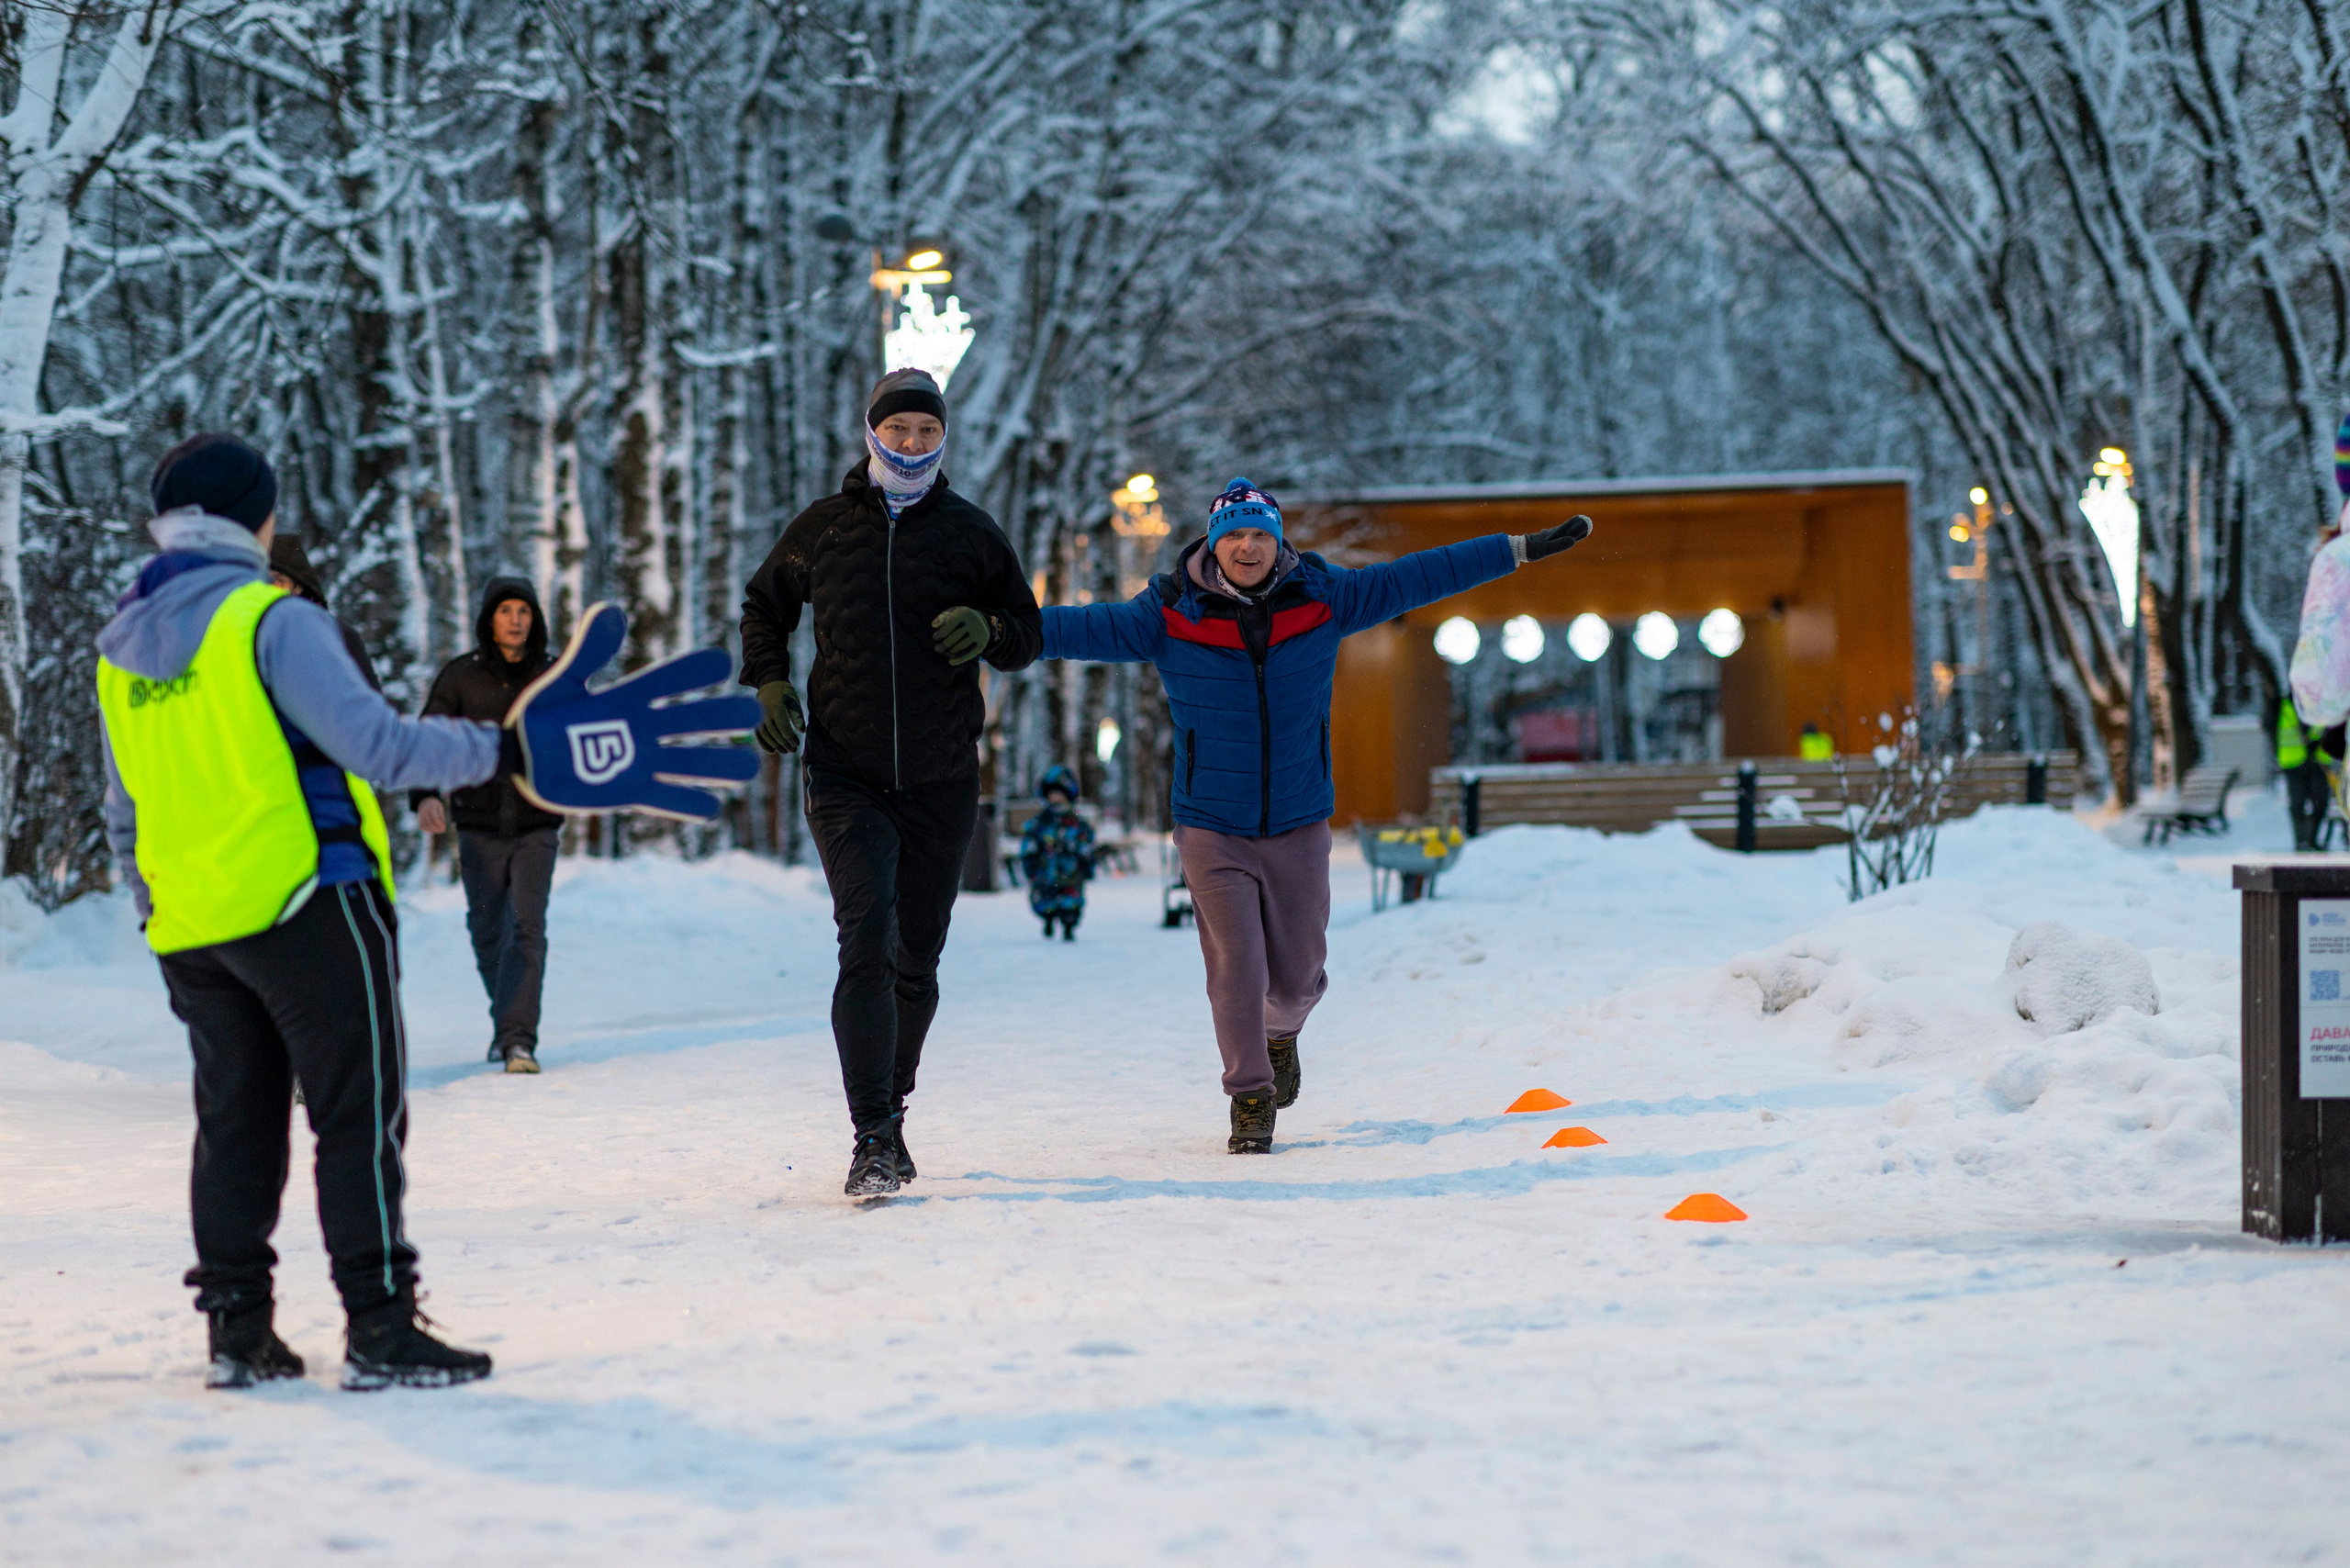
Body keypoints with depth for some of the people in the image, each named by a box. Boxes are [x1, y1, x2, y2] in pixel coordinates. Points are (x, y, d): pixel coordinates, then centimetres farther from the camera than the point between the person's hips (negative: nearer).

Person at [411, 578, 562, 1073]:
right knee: (488, 934, 10)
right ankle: (506, 1020, 33)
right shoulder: (460, 676, -2)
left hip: (536, 827, 0)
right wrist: (424, 796, -25)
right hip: (479, 827, 0)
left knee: (528, 929, -14)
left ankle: (519, 1040, -17)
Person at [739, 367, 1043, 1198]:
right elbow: (763, 607, 19)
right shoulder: (821, 529, 3)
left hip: (942, 784, 2)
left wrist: (988, 631, -14)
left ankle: (892, 1104, 31)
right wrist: (770, 681, 1)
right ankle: (873, 1138, -17)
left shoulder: (972, 533, 3)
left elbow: (1028, 637, 9)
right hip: (847, 779, -2)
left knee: (917, 957, 10)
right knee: (867, 941, -17)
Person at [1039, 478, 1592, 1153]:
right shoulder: (1170, 616, -9)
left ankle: (1280, 1034, 46)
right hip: (1212, 829, -2)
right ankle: (1251, 1100, 7)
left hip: (1299, 826, 2)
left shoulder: (1322, 600, -4)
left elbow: (1416, 577, 1)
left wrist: (1524, 549, 3)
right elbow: (1083, 628, -14)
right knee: (1236, 968, -10)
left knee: (1297, 975, 11)